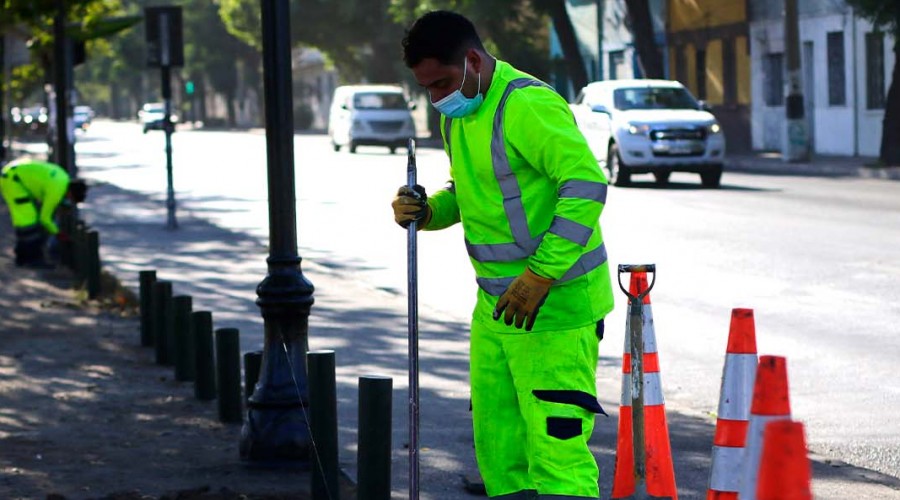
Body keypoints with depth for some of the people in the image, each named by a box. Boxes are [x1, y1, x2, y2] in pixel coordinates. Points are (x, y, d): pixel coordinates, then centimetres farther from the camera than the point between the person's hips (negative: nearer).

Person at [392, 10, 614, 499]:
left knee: (555, 448, -12)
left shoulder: (527, 106, -19)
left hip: (557, 307, -10)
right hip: (496, 305, 10)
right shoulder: (459, 114, 12)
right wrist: (427, 210, 3)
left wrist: (539, 278, -26)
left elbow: (587, 186, -25)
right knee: (497, 441, 12)